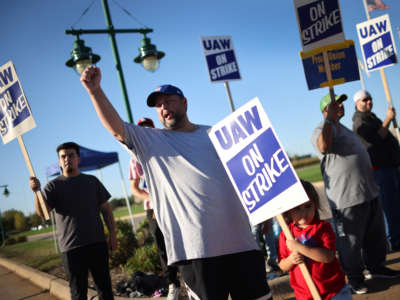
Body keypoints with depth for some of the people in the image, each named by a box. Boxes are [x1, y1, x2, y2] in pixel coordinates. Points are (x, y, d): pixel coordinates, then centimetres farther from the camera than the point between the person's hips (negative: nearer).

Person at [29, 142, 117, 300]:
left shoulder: (92, 181, 11)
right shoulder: (54, 186, 3)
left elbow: (106, 209, 12)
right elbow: (42, 212, -12)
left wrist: (112, 233, 4)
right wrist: (36, 191, -29)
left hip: (97, 243, 3)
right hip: (71, 248, -2)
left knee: (105, 287, 10)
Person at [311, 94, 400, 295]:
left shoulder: (343, 128, 21)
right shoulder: (322, 130, -11)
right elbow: (324, 146, -36)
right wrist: (329, 119, -26)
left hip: (368, 192, 9)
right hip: (346, 197, -9)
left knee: (375, 235, 20)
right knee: (350, 240, -2)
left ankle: (375, 266, 37)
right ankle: (354, 278, 11)